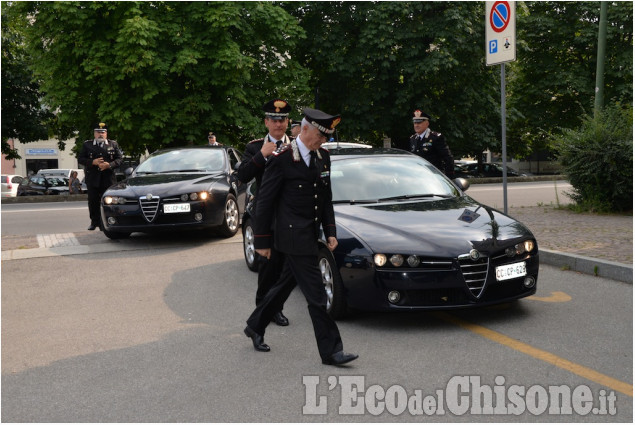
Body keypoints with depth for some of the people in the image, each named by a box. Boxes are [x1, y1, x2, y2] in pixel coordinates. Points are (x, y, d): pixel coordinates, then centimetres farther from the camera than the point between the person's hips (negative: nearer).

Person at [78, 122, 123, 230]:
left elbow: (119, 159, 4)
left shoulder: (113, 144, 10)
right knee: (93, 201, 3)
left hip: (108, 178, 0)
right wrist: (93, 162, -11)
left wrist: (109, 165, -13)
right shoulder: (87, 145, 10)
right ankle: (94, 222, 13)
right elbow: (80, 159, 5)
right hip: (92, 178, 1)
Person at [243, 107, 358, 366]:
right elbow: (265, 201, -9)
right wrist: (262, 241, -7)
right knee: (316, 296, -5)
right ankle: (331, 351, 3)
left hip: (310, 236, 8)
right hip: (294, 237, -8)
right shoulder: (282, 159, -12)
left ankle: (255, 327, 37)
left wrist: (330, 232, 9)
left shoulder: (323, 158, 9)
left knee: (285, 285, 19)